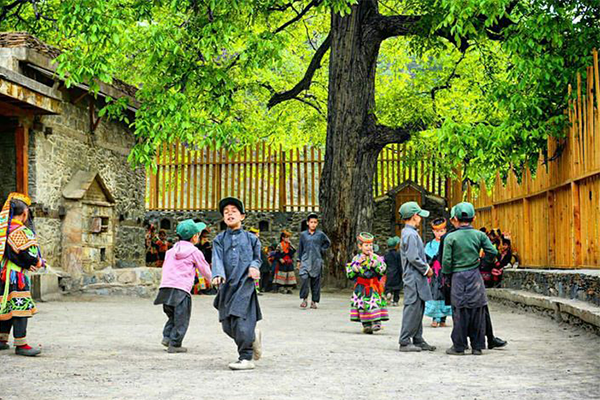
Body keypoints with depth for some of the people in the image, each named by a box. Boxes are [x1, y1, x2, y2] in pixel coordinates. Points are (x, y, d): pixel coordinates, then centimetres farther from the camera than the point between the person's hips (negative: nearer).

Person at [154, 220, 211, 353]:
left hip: (165, 286, 6)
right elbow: (206, 271, 13)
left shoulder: (171, 251, 20)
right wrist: (212, 280, 32)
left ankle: (167, 336, 6)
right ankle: (174, 344, 0)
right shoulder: (195, 252, 4)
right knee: (181, 320, 2)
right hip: (181, 289, -6)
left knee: (172, 316, 21)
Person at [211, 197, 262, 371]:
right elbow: (217, 259, -5)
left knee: (240, 320, -12)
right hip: (227, 285, 3)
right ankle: (253, 337, 30)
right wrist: (218, 275, -23)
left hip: (245, 284, -3)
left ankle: (246, 358, -2)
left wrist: (254, 266, -6)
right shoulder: (219, 239, 9)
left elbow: (257, 257, 17)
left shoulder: (250, 238, 7)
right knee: (227, 325, 3)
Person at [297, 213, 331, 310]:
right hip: (305, 261, 0)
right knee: (304, 278, -17)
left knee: (316, 281, 3)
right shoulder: (303, 234, 7)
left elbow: (328, 243, 18)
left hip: (317, 261, 0)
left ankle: (314, 301, 12)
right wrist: (299, 260, 12)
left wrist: (322, 250, 5)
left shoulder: (320, 234, 4)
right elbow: (300, 248, 14)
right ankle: (304, 299, -8)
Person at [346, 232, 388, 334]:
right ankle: (366, 325, 3)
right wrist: (357, 264, -9)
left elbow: (382, 271, -7)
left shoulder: (376, 257, 4)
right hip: (361, 287, 1)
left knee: (375, 302, -15)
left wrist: (374, 261, -11)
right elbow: (349, 274, 0)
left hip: (374, 287, -1)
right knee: (363, 305, -3)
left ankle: (377, 322, -16)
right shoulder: (356, 258, 5)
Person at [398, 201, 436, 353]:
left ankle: (418, 340, 19)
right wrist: (426, 269, -10)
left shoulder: (410, 233, 17)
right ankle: (405, 342, -4)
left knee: (418, 310, 13)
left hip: (417, 279, 10)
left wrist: (425, 267, 12)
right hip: (413, 278, -10)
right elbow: (413, 258, -21)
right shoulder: (410, 234, -15)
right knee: (412, 309, -8)